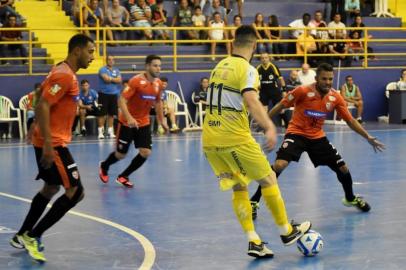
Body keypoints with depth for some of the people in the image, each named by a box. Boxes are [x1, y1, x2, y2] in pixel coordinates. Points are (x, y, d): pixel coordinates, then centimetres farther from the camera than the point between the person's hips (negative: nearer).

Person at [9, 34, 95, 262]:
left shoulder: (64, 72, 12)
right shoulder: (64, 75, -19)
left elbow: (43, 101, 22)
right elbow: (42, 107, -25)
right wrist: (48, 145, -28)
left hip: (53, 141, 11)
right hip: (53, 143, -11)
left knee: (51, 189, 21)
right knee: (75, 192, -9)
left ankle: (22, 237, 29)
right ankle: (32, 236, -3)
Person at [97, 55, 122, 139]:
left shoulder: (116, 70, 11)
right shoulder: (103, 70, -3)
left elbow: (119, 80, -3)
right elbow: (106, 79, -18)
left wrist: (110, 79, -8)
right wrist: (114, 79, -4)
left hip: (113, 94, 4)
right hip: (104, 94, -4)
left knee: (112, 113, 6)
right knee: (102, 113, -4)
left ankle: (110, 131, 13)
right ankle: (100, 131, -1)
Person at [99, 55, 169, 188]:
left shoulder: (158, 83, -2)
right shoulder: (136, 81, -21)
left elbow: (158, 102, 16)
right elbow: (121, 100, -23)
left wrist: (161, 120, 16)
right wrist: (129, 118, -34)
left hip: (144, 123, 5)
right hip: (127, 123, -5)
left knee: (146, 152, -8)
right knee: (121, 154, 5)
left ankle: (123, 176, 11)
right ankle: (104, 167, 38)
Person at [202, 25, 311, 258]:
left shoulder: (220, 66, 13)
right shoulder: (248, 70, -10)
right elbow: (251, 101, -27)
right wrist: (270, 127, -38)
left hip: (210, 140, 7)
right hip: (235, 138, -7)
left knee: (239, 188, 13)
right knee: (268, 179, 9)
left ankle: (254, 241, 7)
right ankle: (287, 231, 18)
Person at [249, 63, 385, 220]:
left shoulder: (336, 98, -6)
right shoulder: (303, 91, -18)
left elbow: (350, 121, 2)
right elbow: (280, 106, -8)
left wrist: (368, 137, -3)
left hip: (318, 137, 4)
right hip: (296, 133, -4)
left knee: (343, 168, 3)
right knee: (279, 165, -27)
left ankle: (350, 198, 35)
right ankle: (254, 201, -14)